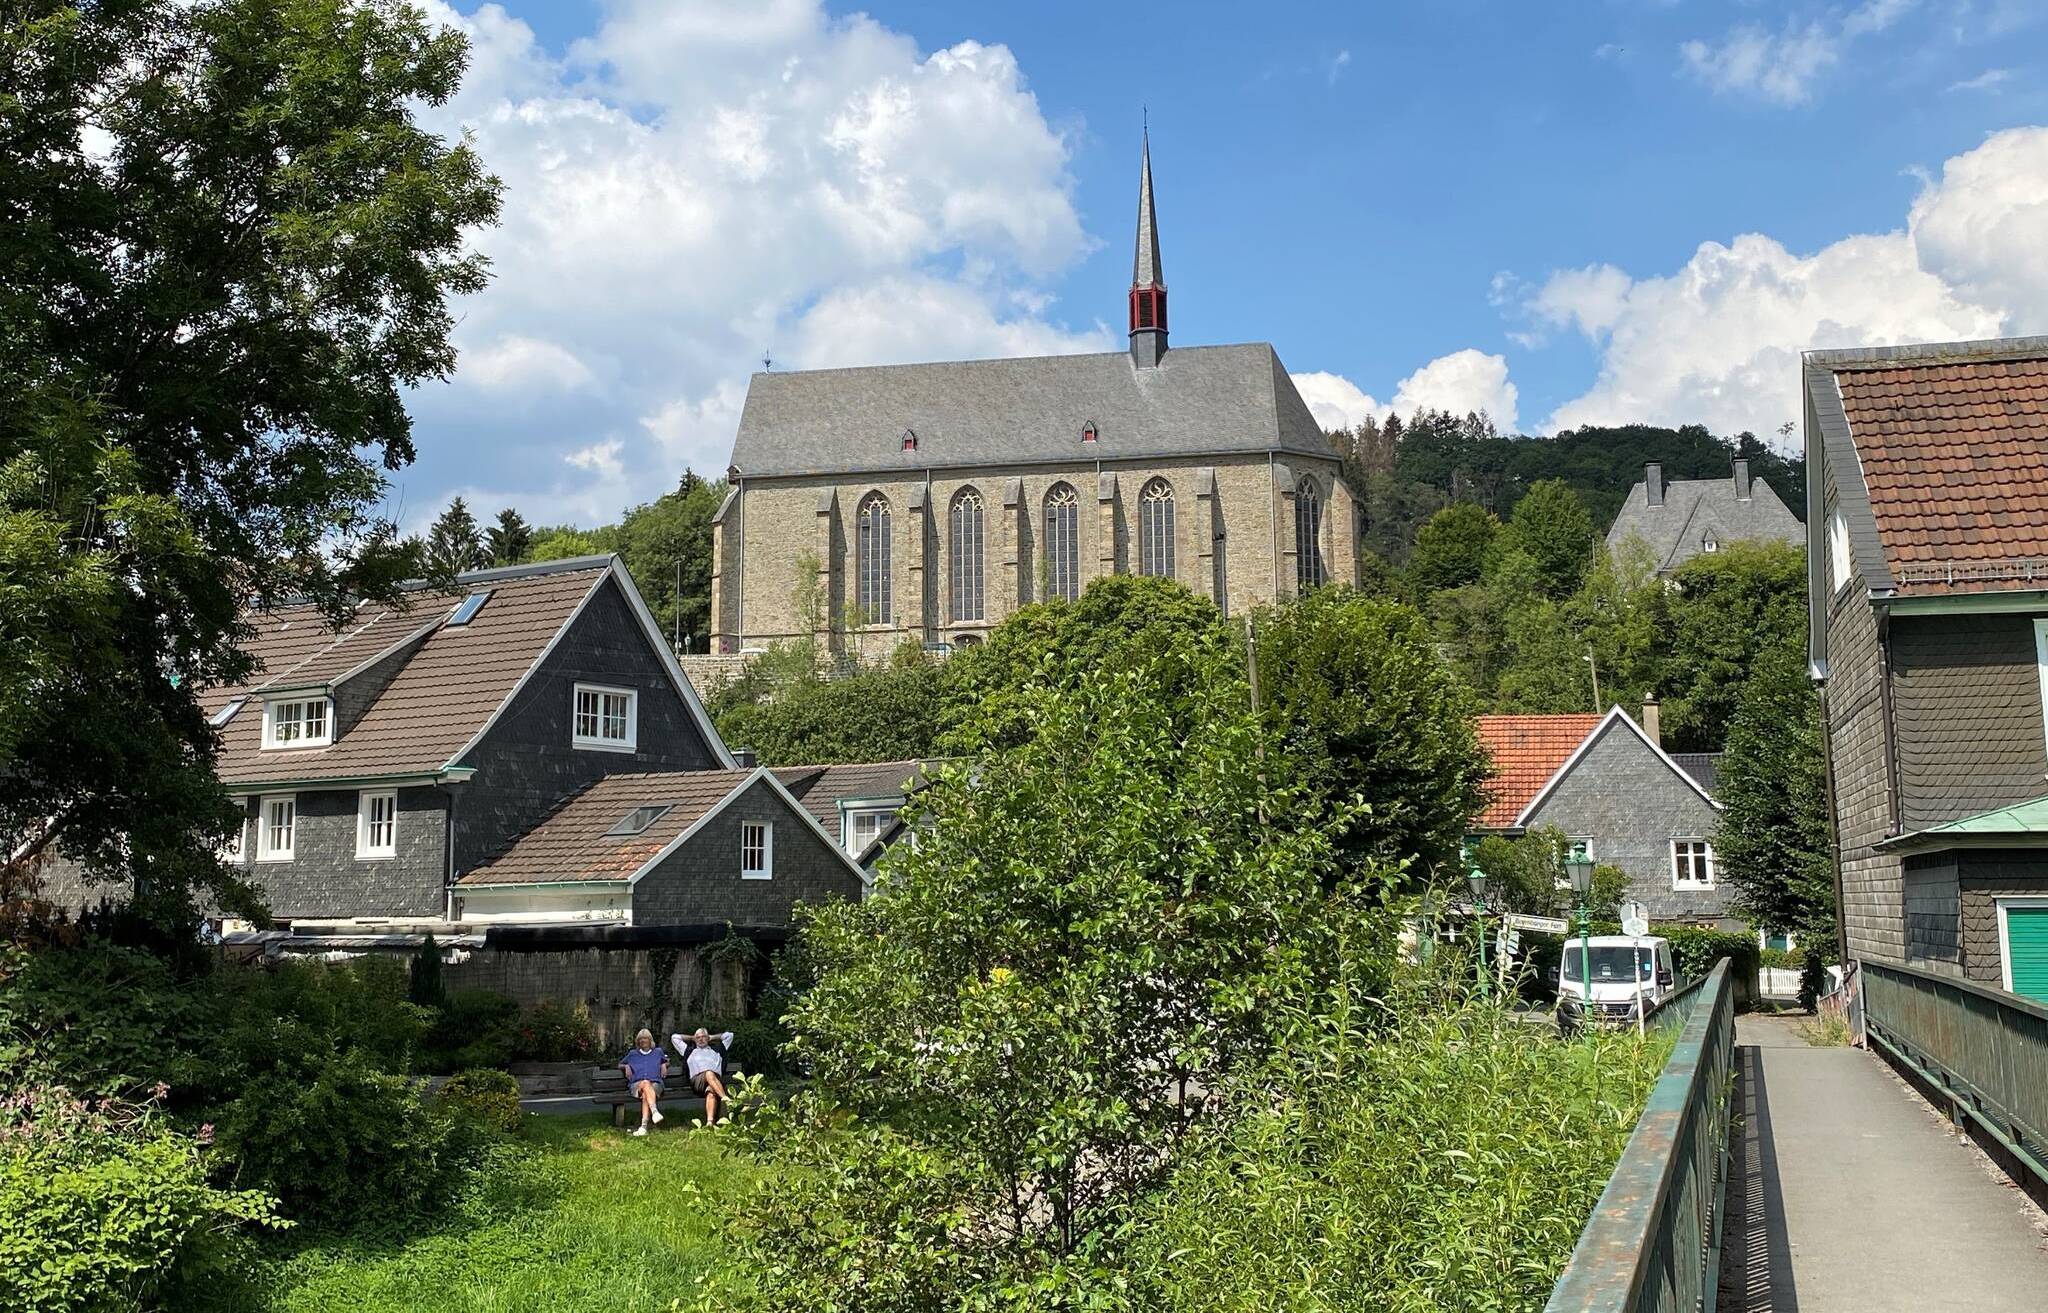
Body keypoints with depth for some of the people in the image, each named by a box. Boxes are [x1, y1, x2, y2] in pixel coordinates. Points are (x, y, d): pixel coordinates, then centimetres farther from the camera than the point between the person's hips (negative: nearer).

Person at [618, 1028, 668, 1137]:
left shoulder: (658, 1052, 28)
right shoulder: (632, 1054, 28)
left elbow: (667, 1061, 40)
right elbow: (620, 1065, 35)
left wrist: (664, 1065, 17)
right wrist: (626, 1067, 13)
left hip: (656, 1084, 0)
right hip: (636, 1084, 0)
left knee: (645, 1095, -37)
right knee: (645, 1083, -40)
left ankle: (644, 1126, -57)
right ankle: (655, 1112, -63)